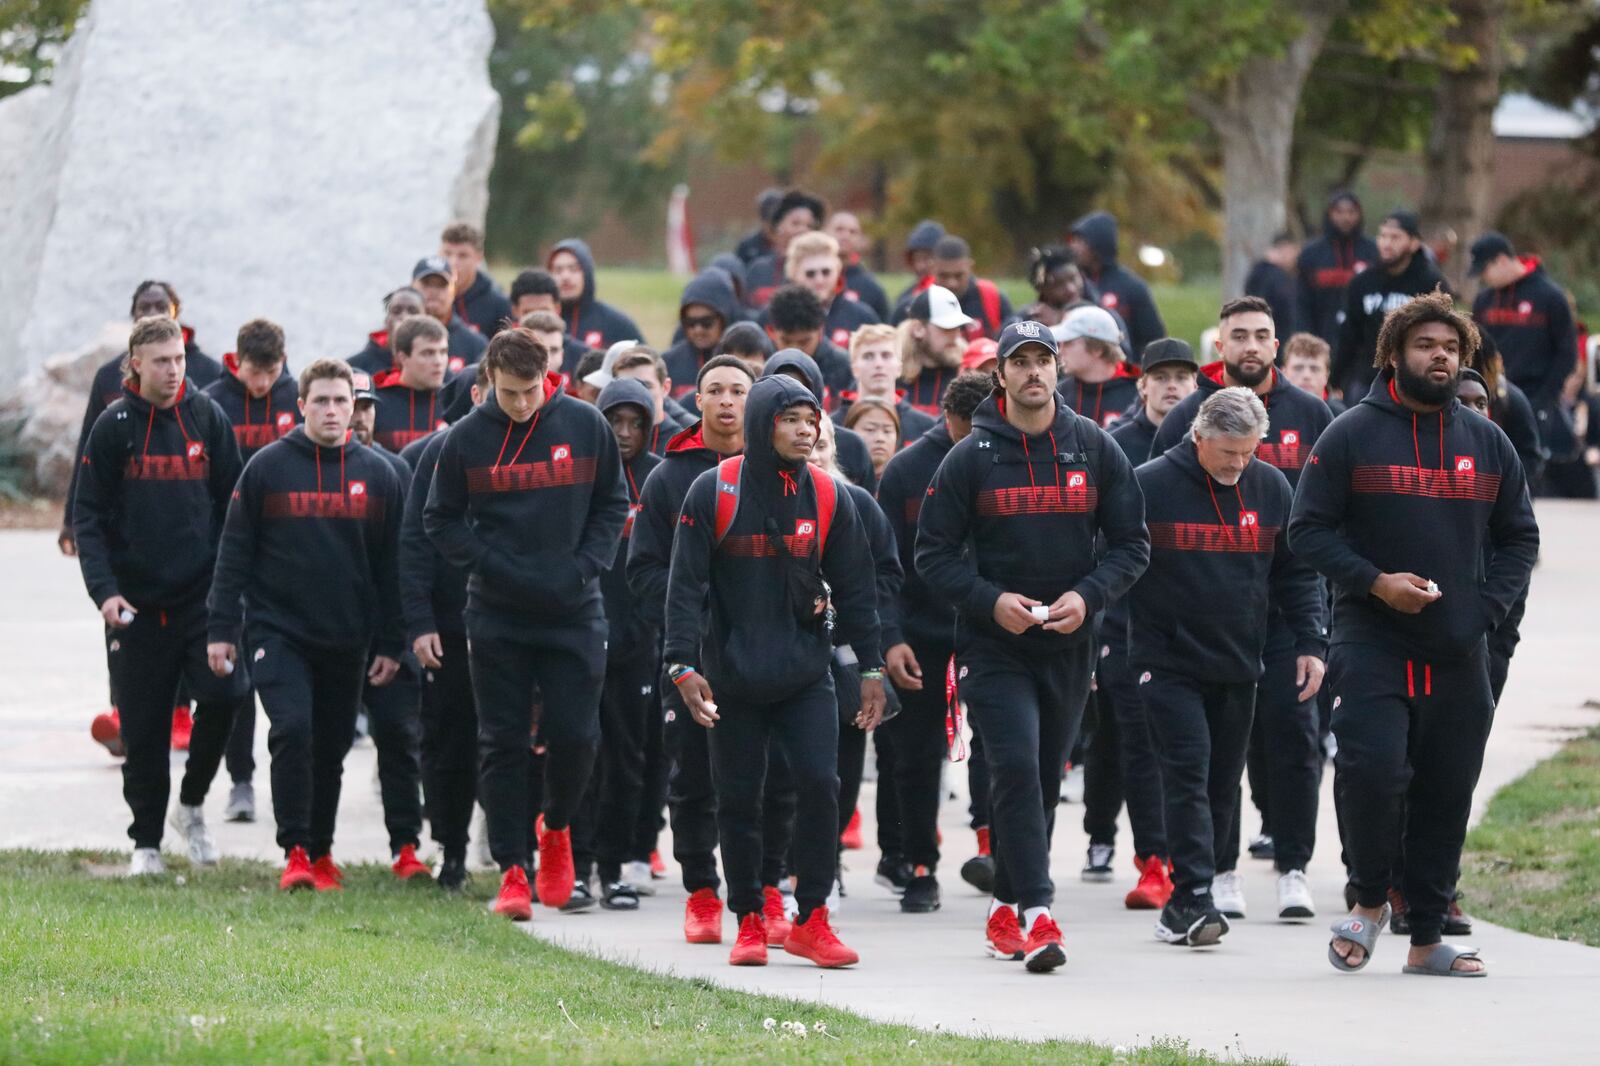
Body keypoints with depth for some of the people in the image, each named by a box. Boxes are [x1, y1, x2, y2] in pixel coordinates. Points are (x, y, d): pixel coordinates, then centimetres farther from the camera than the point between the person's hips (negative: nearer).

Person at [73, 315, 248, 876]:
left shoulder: (207, 417, 4)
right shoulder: (114, 426, 0)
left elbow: (233, 503, 9)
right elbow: (88, 516, -2)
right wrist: (104, 590, -14)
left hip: (202, 596, 1)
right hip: (137, 605, -1)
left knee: (224, 692, -17)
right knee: (143, 727, 1)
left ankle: (191, 802, 6)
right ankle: (146, 842, 16)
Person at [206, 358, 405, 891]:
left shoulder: (378, 474, 6)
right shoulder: (267, 467, 0)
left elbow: (389, 566, 10)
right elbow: (234, 552, 2)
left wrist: (388, 644, 6)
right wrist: (222, 627, -3)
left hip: (347, 641, 3)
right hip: (278, 630, -3)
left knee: (331, 747, 9)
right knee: (292, 729, -18)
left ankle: (322, 853, 23)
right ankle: (295, 852, -12)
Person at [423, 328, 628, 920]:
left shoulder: (585, 426, -1)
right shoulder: (467, 437, -3)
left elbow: (612, 504, 9)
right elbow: (441, 519, 5)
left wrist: (584, 566, -5)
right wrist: (490, 565, -10)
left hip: (573, 613, 0)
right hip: (496, 618, 0)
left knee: (574, 737, -3)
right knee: (503, 743, 0)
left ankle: (556, 827, 26)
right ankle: (512, 869, 6)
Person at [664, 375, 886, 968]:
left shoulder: (828, 497, 4)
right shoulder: (713, 492, -4)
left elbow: (853, 586, 10)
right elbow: (687, 584, -4)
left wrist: (871, 667, 8)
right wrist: (684, 664, -12)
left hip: (806, 673, 1)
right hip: (732, 675, -1)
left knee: (820, 783, -12)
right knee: (739, 800, 3)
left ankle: (810, 920, -4)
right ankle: (749, 923, 15)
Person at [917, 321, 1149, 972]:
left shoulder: (1095, 449, 4)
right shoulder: (971, 458, -2)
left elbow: (1131, 544, 7)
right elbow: (934, 554, 0)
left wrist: (1088, 596, -11)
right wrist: (991, 600, -16)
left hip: (1068, 648, 3)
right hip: (992, 645, -3)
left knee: (1044, 780, 11)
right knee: (1017, 768, -17)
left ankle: (1007, 907, 25)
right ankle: (1036, 913, -22)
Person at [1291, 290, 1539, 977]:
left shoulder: (1488, 443, 11)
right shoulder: (1351, 436, 1)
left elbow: (1519, 539, 17)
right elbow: (1307, 529, 0)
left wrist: (1486, 606, 0)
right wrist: (1374, 582, -13)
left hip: (1460, 656, 4)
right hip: (1371, 643, -4)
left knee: (1446, 797, 5)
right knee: (1373, 770, -19)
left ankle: (1427, 938, 13)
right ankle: (1370, 899, 5)